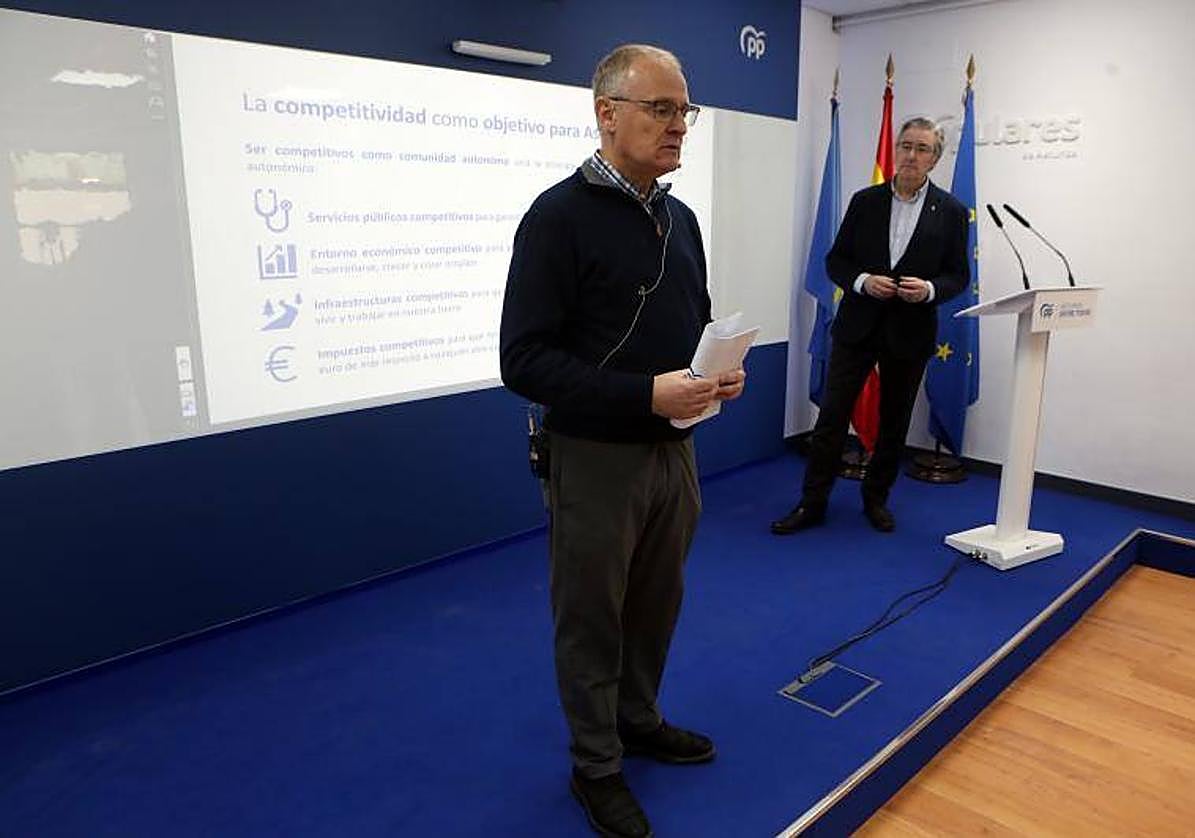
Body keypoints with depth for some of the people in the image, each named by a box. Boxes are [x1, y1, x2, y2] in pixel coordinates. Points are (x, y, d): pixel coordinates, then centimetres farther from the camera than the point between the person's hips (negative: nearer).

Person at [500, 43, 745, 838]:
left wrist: (721, 370, -3)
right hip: (596, 457, -7)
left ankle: (640, 720, 43)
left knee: (657, 601, 20)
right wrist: (646, 393, -27)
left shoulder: (681, 218, 9)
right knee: (591, 618, 10)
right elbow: (525, 360, -20)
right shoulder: (559, 215, -14)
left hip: (674, 448, 7)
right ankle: (597, 767, 30)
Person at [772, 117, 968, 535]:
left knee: (894, 422, 11)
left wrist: (930, 290, -17)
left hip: (910, 333, 0)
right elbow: (835, 260, 5)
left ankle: (876, 498, 28)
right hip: (857, 326, 0)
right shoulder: (865, 202, 3)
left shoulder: (951, 212, 1)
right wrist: (862, 281, -15)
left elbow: (958, 275, 4)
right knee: (832, 416, -1)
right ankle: (812, 503, 9)